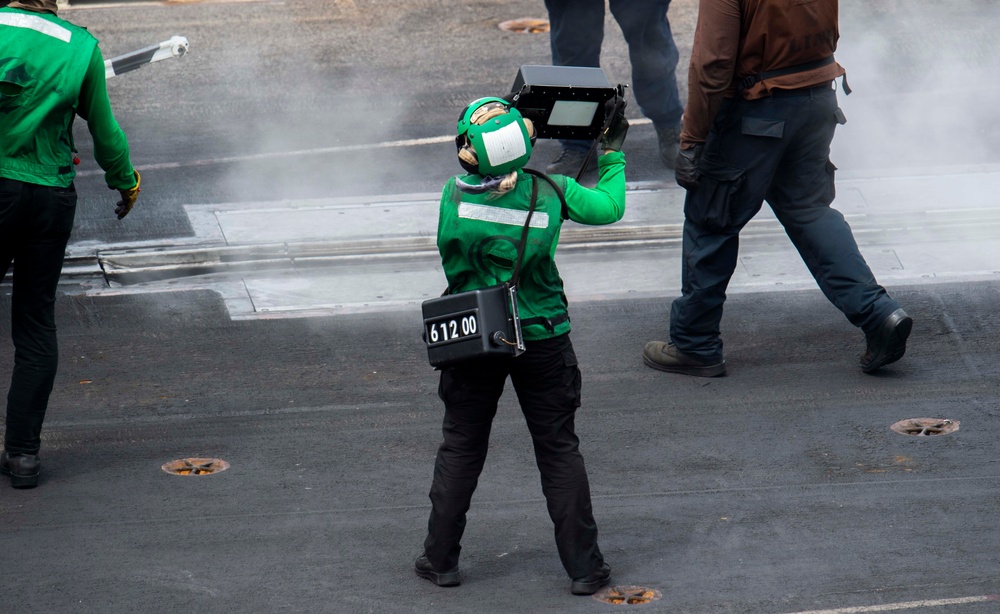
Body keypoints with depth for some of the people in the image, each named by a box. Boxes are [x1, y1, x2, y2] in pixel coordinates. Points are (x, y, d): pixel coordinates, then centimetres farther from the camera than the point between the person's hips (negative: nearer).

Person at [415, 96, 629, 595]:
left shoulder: (455, 195, -14)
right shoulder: (551, 191, -13)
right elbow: (609, 207, 1)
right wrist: (612, 154, 18)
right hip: (541, 339, 0)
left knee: (461, 448, 14)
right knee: (559, 449, 9)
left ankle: (440, 559, 18)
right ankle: (583, 567, 11)